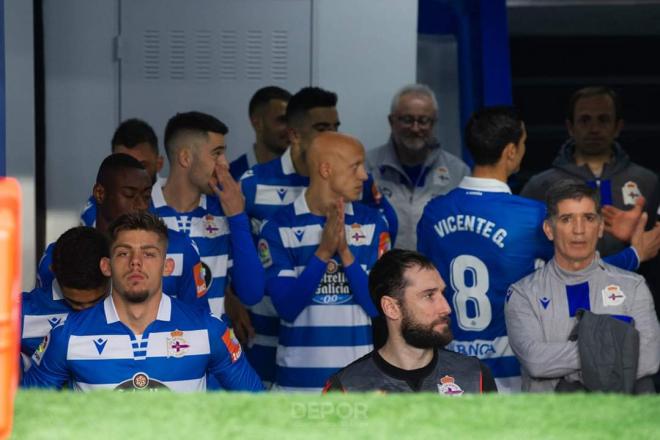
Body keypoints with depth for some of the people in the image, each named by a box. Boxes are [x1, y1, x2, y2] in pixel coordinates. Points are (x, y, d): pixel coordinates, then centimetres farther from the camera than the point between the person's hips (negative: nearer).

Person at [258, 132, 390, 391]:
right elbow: (286, 307, -11)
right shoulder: (279, 227, -3)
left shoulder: (372, 223, 2)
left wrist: (345, 253, -17)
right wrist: (323, 252, -20)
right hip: (300, 379, -1)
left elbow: (379, 305, -5)